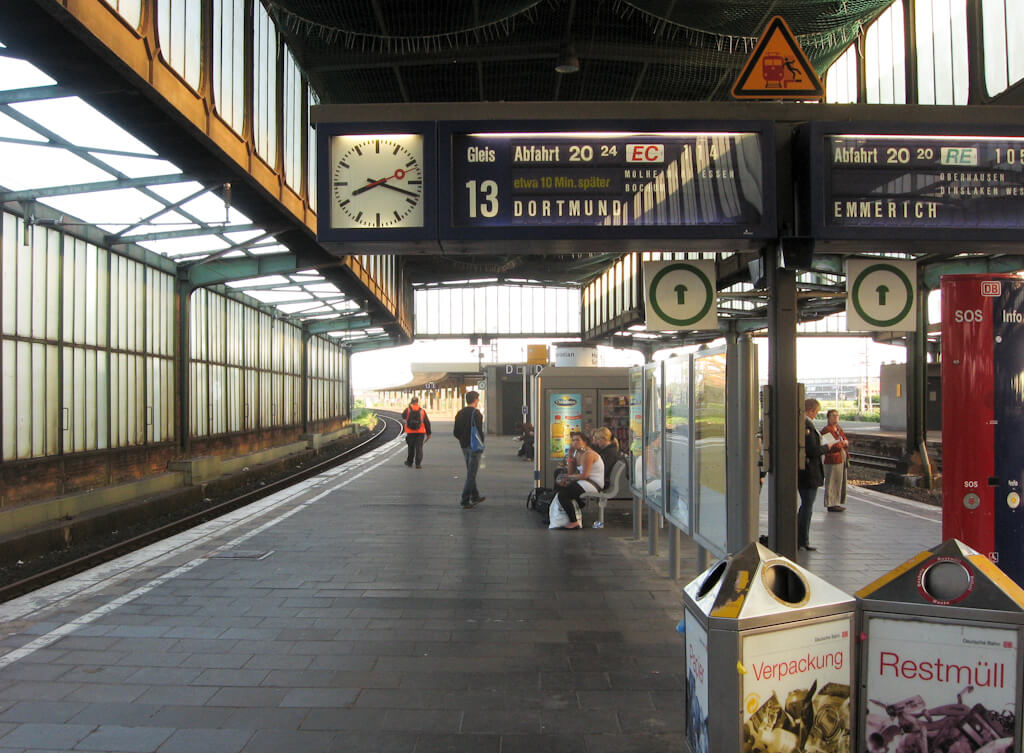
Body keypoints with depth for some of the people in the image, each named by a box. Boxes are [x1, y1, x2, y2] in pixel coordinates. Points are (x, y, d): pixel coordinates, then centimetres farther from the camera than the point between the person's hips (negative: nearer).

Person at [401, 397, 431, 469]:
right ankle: (418, 463, -7)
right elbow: (427, 423, 3)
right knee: (419, 448, 0)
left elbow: (403, 416, 19)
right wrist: (428, 433, 10)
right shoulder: (422, 411, 0)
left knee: (411, 447, 15)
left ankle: (409, 462, 26)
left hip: (410, 432, 1)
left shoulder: (407, 410, -2)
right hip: (420, 433, -1)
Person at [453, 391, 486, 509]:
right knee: (471, 474, -4)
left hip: (464, 446, 7)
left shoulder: (460, 413, 8)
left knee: (470, 472, 19)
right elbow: (479, 432, -18)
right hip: (474, 447, -7)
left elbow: (456, 432, 9)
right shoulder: (476, 413, -14)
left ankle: (475, 496, 29)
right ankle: (465, 501, -5)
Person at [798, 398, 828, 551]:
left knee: (805, 506, 19)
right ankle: (803, 541, 7)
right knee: (807, 507, 0)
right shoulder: (807, 426, -21)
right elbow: (813, 451, -22)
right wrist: (827, 447, -6)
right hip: (809, 472, -9)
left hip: (800, 472, 9)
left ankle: (799, 539, 24)